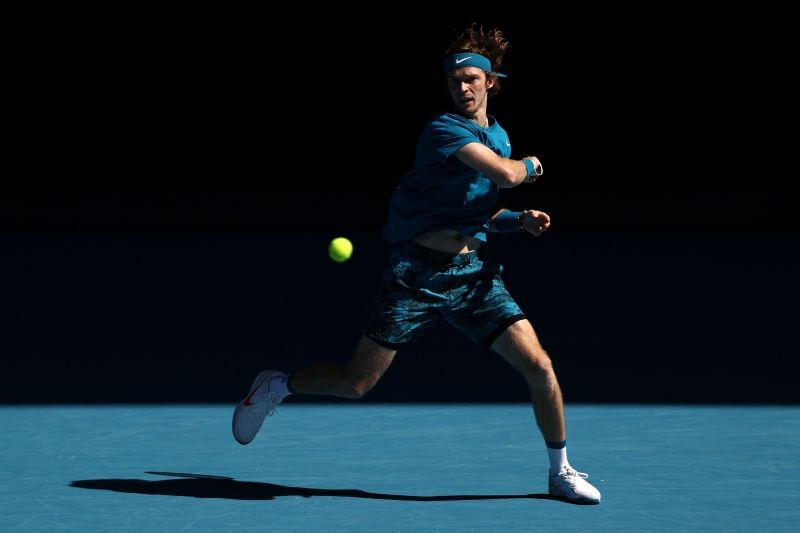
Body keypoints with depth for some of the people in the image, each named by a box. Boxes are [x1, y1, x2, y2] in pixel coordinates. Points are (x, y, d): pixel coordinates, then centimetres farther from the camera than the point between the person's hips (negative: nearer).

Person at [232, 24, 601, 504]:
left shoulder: (498, 136, 13)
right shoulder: (443, 130, -12)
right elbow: (506, 174, -26)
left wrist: (521, 220, 6)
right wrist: (532, 165, -4)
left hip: (473, 274, 6)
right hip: (419, 273, -6)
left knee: (539, 367, -7)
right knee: (356, 384, -2)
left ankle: (561, 472, 11)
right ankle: (277, 386, 26)